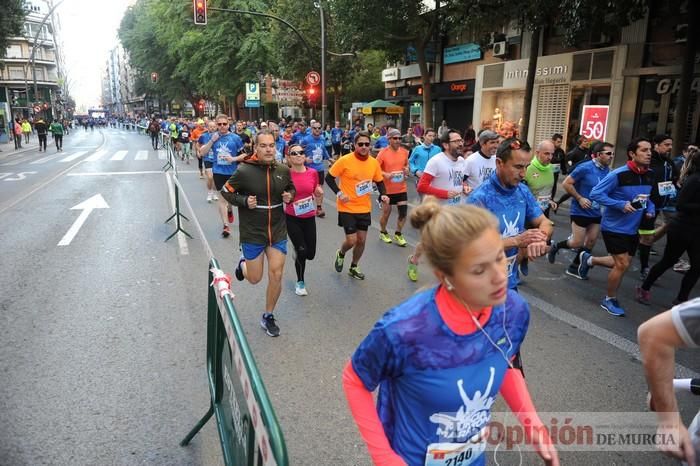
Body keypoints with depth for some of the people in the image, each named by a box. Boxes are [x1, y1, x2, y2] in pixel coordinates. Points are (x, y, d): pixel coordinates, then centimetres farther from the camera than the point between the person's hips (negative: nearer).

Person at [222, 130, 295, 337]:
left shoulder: (283, 170, -3)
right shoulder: (244, 171, -14)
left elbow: (291, 188, 16)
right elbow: (226, 191, -2)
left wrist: (290, 196, -6)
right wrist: (244, 201, -18)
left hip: (277, 231, 3)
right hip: (252, 233, -3)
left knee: (276, 276, 2)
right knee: (254, 279, 8)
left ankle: (268, 317, 23)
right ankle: (244, 262, 45)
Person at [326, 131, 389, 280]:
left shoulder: (374, 162, -2)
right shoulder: (345, 160, -15)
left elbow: (379, 182, 12)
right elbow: (329, 178, -7)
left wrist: (383, 195, -7)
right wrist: (338, 193, -20)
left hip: (365, 208, 4)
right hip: (347, 208, -4)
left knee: (361, 240, 10)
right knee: (351, 240, -6)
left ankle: (354, 267, 33)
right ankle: (341, 254, 30)